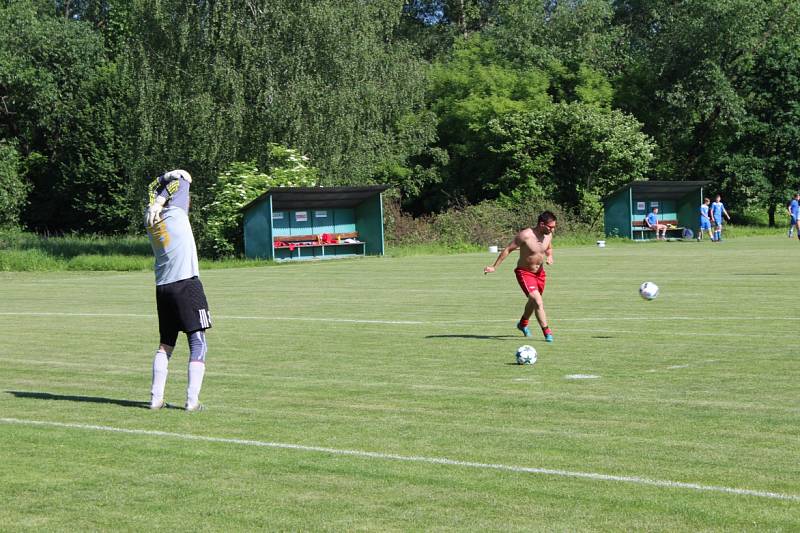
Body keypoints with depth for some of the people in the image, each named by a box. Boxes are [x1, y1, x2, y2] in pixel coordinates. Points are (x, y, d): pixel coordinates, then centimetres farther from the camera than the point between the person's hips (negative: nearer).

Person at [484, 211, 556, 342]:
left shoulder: (548, 235, -6)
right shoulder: (525, 235, -25)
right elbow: (508, 249, -16)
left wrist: (550, 256, -8)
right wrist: (494, 267, -13)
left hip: (540, 272, 7)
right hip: (524, 273, -7)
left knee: (533, 301, 24)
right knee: (538, 302, -21)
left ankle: (523, 324, 49)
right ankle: (547, 332, -18)